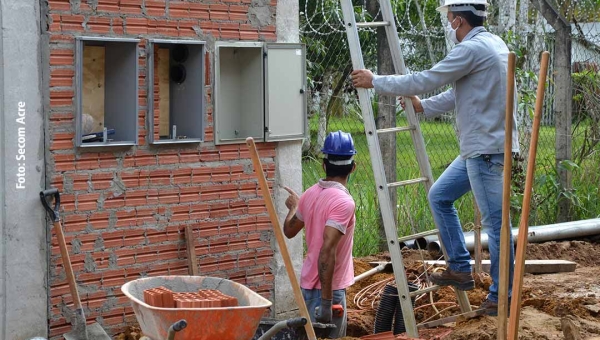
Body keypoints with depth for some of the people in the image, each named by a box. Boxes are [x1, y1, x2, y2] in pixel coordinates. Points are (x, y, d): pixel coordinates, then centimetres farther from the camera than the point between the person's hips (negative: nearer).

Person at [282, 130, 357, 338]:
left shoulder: (311, 193, 3)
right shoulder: (343, 202, -22)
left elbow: (289, 231, 17)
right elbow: (327, 251, -28)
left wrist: (293, 206, 37)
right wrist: (327, 300, -26)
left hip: (309, 282, 8)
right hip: (327, 287, -8)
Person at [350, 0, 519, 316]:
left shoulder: (472, 49, -17)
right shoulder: (491, 44, 15)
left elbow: (424, 80, -16)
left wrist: (374, 81, -5)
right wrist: (423, 107, 28)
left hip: (488, 150, -11)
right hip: (477, 149, 11)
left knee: (494, 221, -3)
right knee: (439, 196, 16)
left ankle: (501, 297, 4)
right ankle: (460, 269, 20)